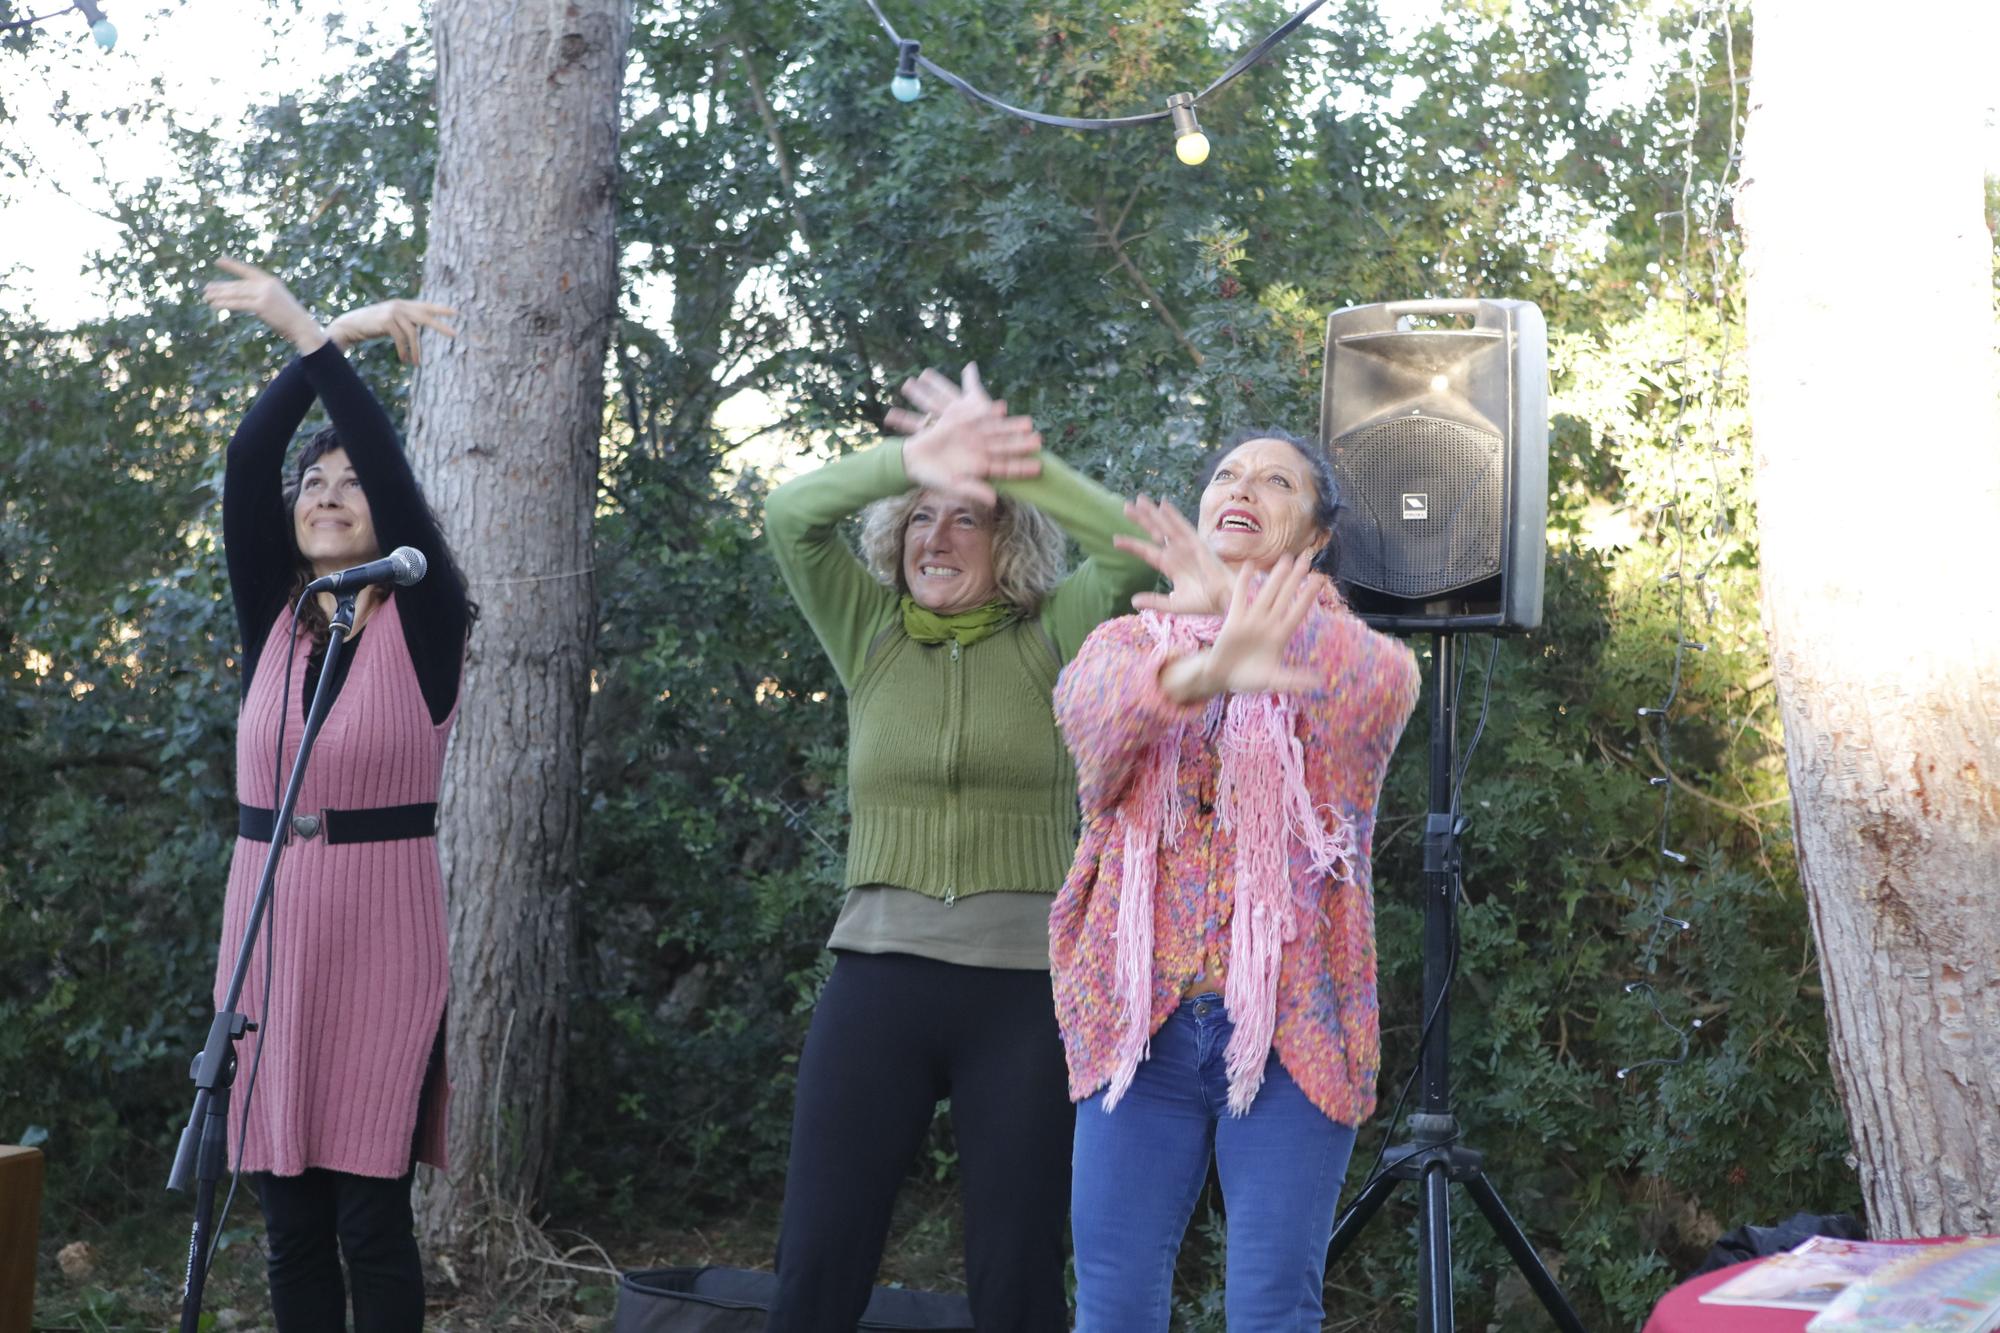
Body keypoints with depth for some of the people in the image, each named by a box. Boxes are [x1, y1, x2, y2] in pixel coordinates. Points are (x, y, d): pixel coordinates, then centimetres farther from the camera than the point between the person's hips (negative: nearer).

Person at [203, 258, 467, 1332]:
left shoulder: (422, 624, -1)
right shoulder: (271, 620, 9)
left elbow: (394, 471, -14)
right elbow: (244, 463, -2)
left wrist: (307, 334, -18)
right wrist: (334, 337, -8)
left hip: (381, 925, -4)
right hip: (265, 918, 4)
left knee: (369, 1213, -5)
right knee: (289, 1213, 6)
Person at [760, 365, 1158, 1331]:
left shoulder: (1052, 641, 4)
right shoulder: (870, 638, 9)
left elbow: (1137, 547, -13)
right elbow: (788, 516, -6)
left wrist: (1012, 461, -19)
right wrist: (909, 459, -23)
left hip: (1027, 989, -1)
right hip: (878, 980, 2)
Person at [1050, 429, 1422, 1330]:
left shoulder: (1343, 654, 8)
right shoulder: (1130, 643, 11)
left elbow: (1386, 684, -19)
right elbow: (1088, 705, -15)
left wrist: (1237, 596, -36)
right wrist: (1204, 669, -38)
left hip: (1291, 1020, -1)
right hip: (1141, 1015, 1)